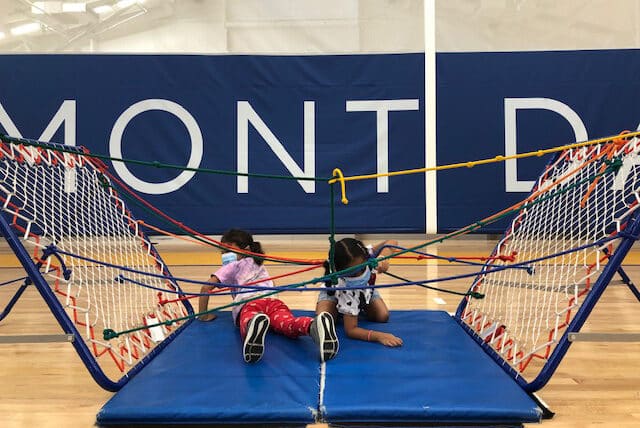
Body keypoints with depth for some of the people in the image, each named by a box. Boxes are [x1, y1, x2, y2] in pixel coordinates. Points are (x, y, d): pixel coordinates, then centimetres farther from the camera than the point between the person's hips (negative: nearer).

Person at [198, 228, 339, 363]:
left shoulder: (233, 266, 27)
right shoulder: (258, 265, 43)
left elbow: (206, 288, 16)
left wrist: (204, 315, 26)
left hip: (248, 304, -3)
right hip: (274, 301, 3)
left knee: (247, 324, -36)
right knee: (289, 324, -29)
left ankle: (254, 326, -75)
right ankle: (313, 325, -64)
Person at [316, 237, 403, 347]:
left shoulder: (365, 256, -43)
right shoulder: (346, 289, -47)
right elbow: (350, 330, -43)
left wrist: (382, 257, -55)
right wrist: (379, 336, -58)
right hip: (334, 291, -4)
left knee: (383, 316, -13)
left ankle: (360, 307, 19)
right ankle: (340, 309, 9)